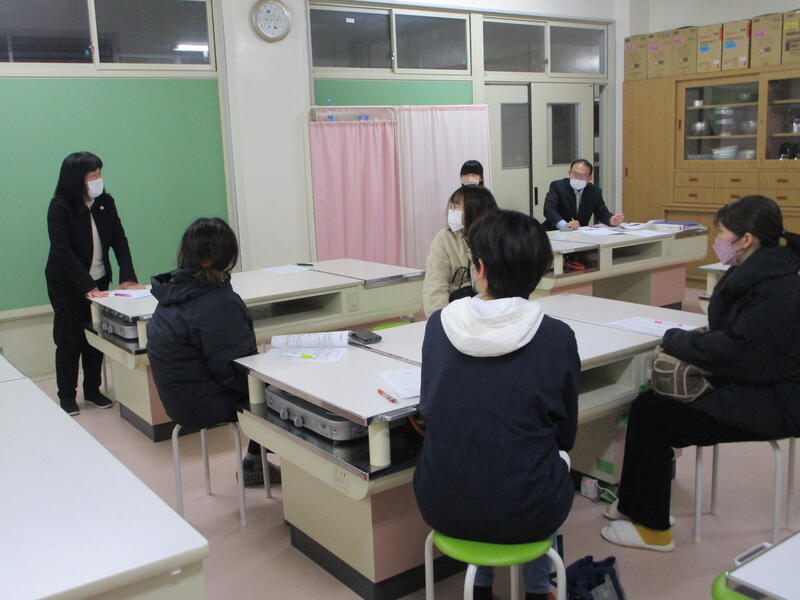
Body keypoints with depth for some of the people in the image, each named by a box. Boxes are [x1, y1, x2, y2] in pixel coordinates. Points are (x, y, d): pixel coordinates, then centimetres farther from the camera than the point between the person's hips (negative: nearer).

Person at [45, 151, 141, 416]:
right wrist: (88, 287, -30)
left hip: (99, 280, 4)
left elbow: (119, 240, -5)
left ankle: (92, 389, 24)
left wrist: (128, 277, -17)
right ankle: (67, 396, 16)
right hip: (67, 284, -4)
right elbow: (63, 251, -23)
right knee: (70, 339, 1)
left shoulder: (105, 202, -2)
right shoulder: (60, 207, -17)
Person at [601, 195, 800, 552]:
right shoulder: (755, 274, 8)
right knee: (650, 398, 4)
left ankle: (652, 528, 4)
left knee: (649, 415, -11)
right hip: (750, 385, 10)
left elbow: (736, 352, -26)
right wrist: (688, 343, -6)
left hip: (770, 403, -10)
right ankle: (636, 505, 16)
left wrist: (675, 340, -13)